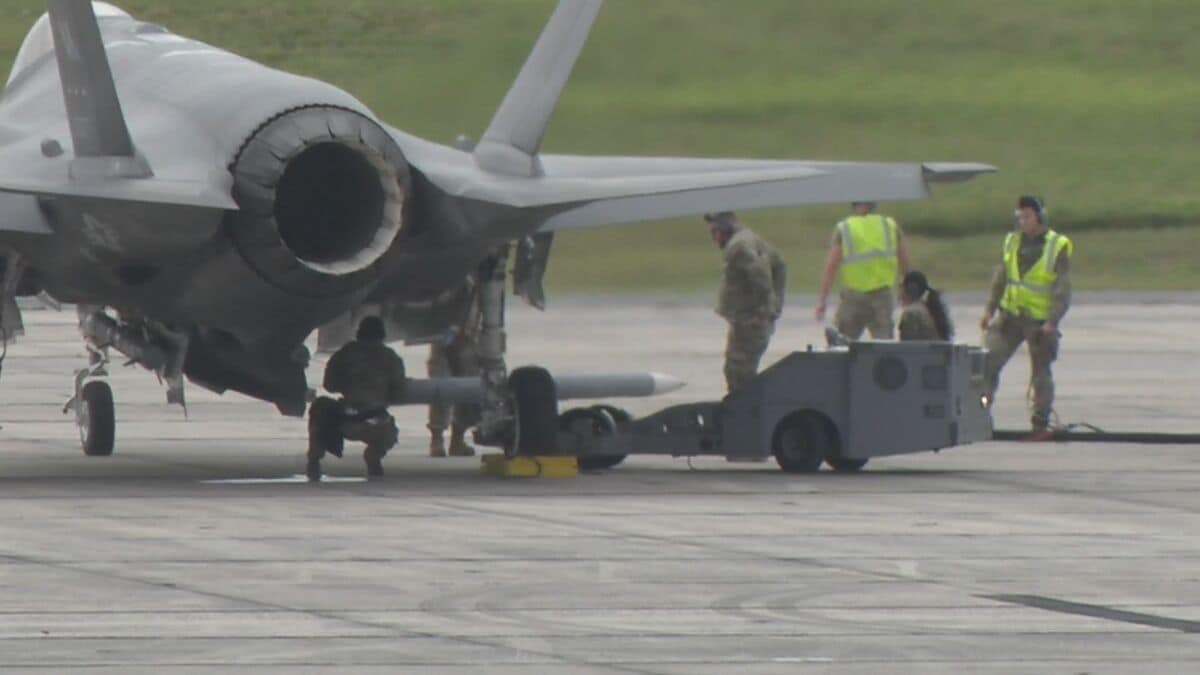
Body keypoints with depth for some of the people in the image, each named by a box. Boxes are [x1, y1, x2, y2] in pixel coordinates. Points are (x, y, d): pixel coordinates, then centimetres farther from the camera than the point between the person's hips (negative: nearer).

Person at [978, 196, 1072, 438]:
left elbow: (1062, 290, -10)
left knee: (1041, 373, 5)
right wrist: (990, 309, 7)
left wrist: (1053, 321, -18)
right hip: (1011, 316, 4)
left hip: (1040, 320, -4)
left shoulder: (1057, 247, -8)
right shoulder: (1013, 241, 7)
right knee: (989, 361, -10)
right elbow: (1000, 278, 14)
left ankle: (1041, 424, 14)